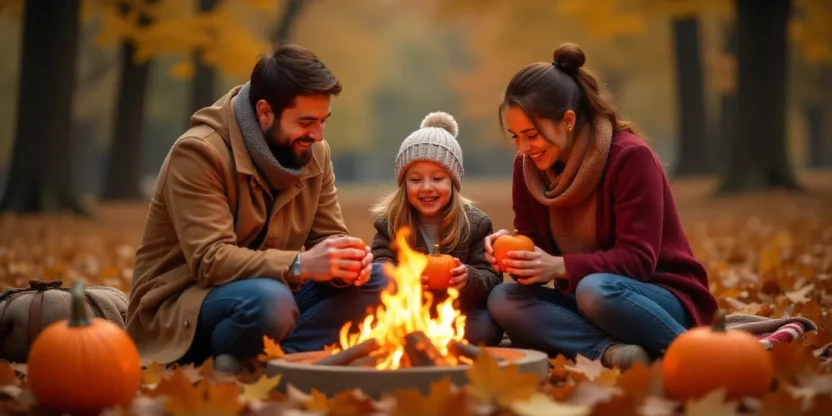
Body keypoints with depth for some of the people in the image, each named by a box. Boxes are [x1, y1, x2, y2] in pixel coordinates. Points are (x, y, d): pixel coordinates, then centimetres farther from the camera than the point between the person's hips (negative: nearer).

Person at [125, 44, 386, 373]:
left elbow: (328, 237, 3)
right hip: (181, 305, -7)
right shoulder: (198, 152, -19)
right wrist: (300, 265, -38)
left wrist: (342, 264, -22)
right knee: (270, 302, -39)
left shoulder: (314, 152, 2)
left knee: (378, 283, -12)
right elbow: (209, 260, -26)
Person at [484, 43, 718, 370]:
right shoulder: (527, 166, 2)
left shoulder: (631, 157, -17)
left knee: (595, 291, -39)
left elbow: (637, 259, -21)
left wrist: (560, 267, -33)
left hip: (662, 298, -6)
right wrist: (511, 249, -20)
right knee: (502, 300, -20)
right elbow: (535, 247, 4)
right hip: (579, 297, 6)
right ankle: (612, 350, -34)